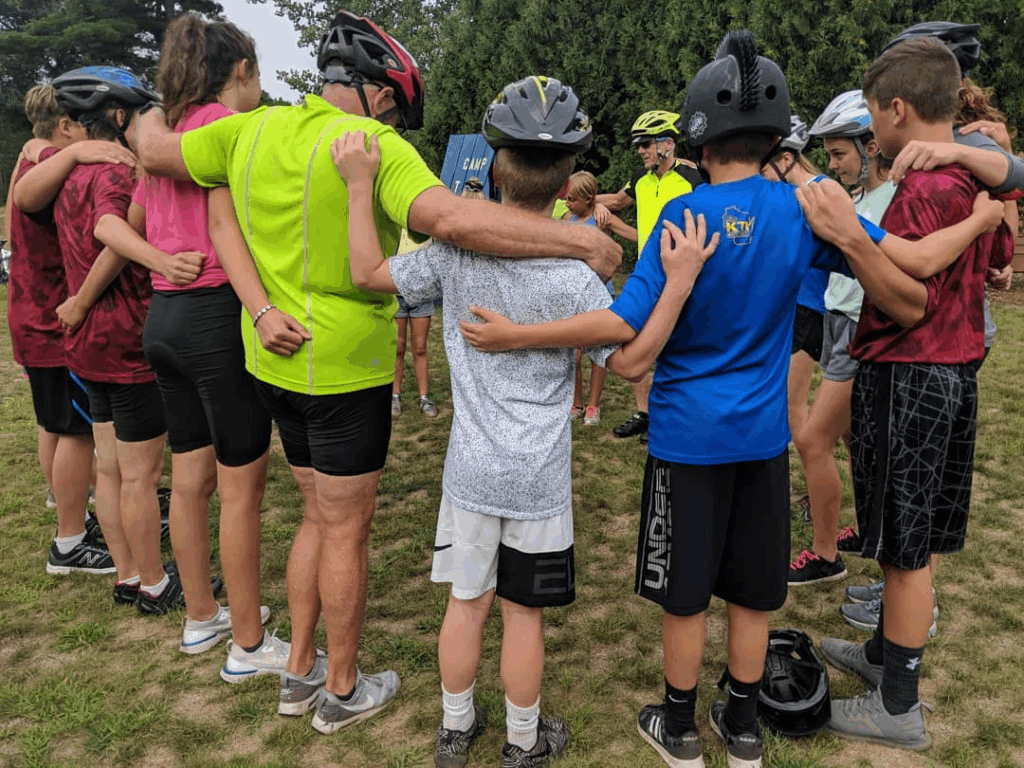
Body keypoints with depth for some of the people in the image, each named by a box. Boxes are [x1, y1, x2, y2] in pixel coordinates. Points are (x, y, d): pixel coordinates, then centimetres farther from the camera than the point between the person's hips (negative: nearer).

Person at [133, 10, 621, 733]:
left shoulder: (255, 129, 3)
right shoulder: (373, 147, -18)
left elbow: (156, 152, 15)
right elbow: (450, 218, -35)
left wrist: (152, 116, 38)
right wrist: (581, 239, -30)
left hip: (277, 359, 8)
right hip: (344, 370, -7)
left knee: (321, 517, 23)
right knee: (347, 531, 9)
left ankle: (300, 672, 36)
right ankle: (342, 691, 28)